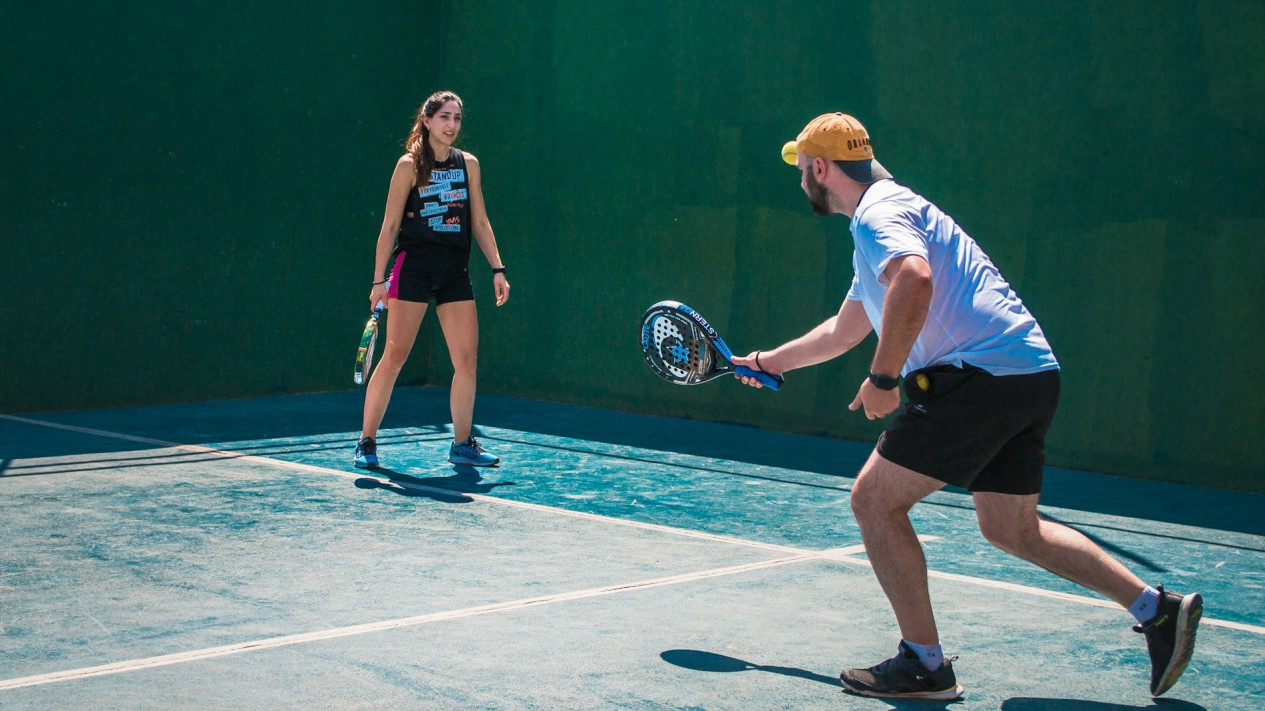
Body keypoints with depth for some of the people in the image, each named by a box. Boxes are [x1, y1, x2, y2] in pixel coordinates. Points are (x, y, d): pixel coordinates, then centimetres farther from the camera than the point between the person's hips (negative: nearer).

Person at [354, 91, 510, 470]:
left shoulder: (468, 164, 10)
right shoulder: (410, 165, -2)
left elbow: (480, 222, 14)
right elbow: (390, 225, -2)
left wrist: (497, 269, 6)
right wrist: (379, 279, -7)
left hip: (455, 271, 5)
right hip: (412, 265, -5)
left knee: (467, 359, 0)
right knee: (395, 356, -7)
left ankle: (462, 444, 12)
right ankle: (366, 442, 2)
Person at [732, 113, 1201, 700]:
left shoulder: (878, 212, -6)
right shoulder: (890, 212, 28)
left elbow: (914, 281, -30)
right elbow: (842, 332, 40)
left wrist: (883, 378, -21)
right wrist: (764, 361, 48)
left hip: (982, 375, -10)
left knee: (875, 500, -4)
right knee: (1012, 529, 18)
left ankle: (924, 664, -1)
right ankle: (1158, 608, 17)